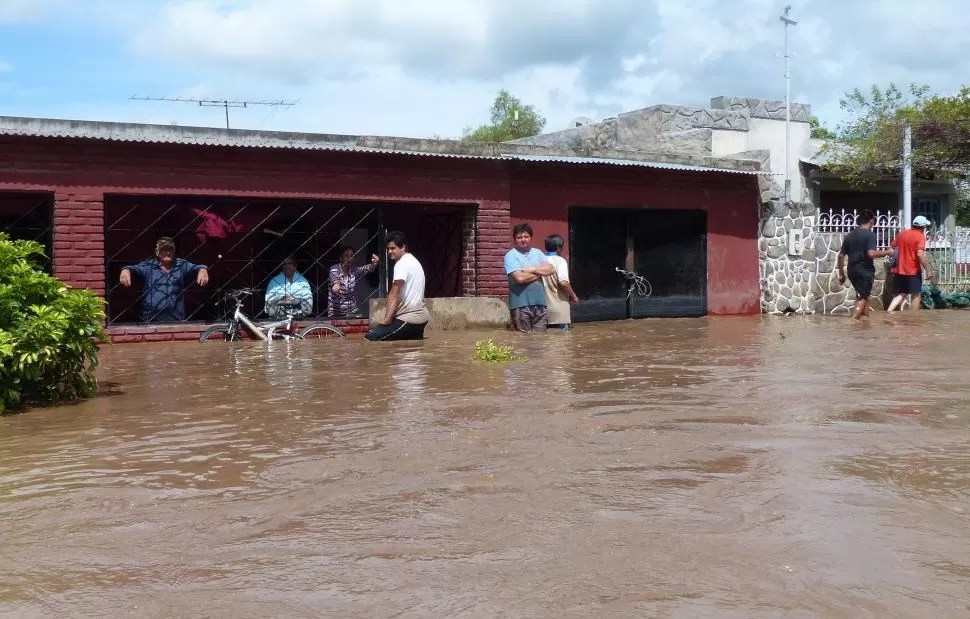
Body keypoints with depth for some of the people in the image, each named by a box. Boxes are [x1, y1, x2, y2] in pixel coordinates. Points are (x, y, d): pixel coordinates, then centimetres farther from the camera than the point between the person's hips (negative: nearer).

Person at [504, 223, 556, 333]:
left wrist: (532, 270, -9)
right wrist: (540, 273, -2)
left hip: (540, 303, 5)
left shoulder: (537, 253, 15)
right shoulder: (511, 256, -3)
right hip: (521, 305, -5)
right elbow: (520, 277, -17)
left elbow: (551, 269, 2)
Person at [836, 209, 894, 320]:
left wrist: (841, 274, 14)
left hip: (852, 271, 7)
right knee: (861, 299, -3)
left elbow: (841, 255, 9)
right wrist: (886, 252, -7)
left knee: (864, 296, 22)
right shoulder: (870, 234, -9)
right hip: (865, 271, -7)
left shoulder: (849, 235, 10)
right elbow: (871, 253, -22)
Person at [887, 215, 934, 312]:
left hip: (899, 270, 6)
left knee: (901, 294, 15)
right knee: (916, 295, 6)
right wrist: (928, 270, -18)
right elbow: (920, 254, -21)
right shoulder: (920, 236, -11)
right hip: (913, 271, -6)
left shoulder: (901, 234, 9)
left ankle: (888, 311, -3)